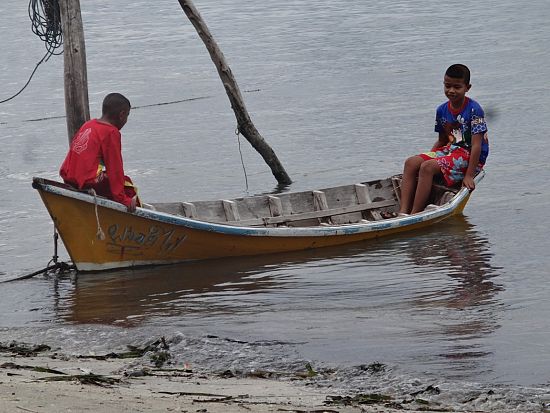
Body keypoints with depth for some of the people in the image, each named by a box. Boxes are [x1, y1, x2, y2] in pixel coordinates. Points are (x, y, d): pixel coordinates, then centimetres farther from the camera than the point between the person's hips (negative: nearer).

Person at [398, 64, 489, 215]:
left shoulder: (474, 110, -14)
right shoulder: (442, 110, 8)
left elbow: (476, 145, -17)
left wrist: (469, 176, -21)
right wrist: (427, 158, 5)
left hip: (469, 157, -8)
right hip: (450, 151, 8)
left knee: (428, 167, -28)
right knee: (411, 163, -13)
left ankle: (415, 215, -29)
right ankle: (403, 212, -25)